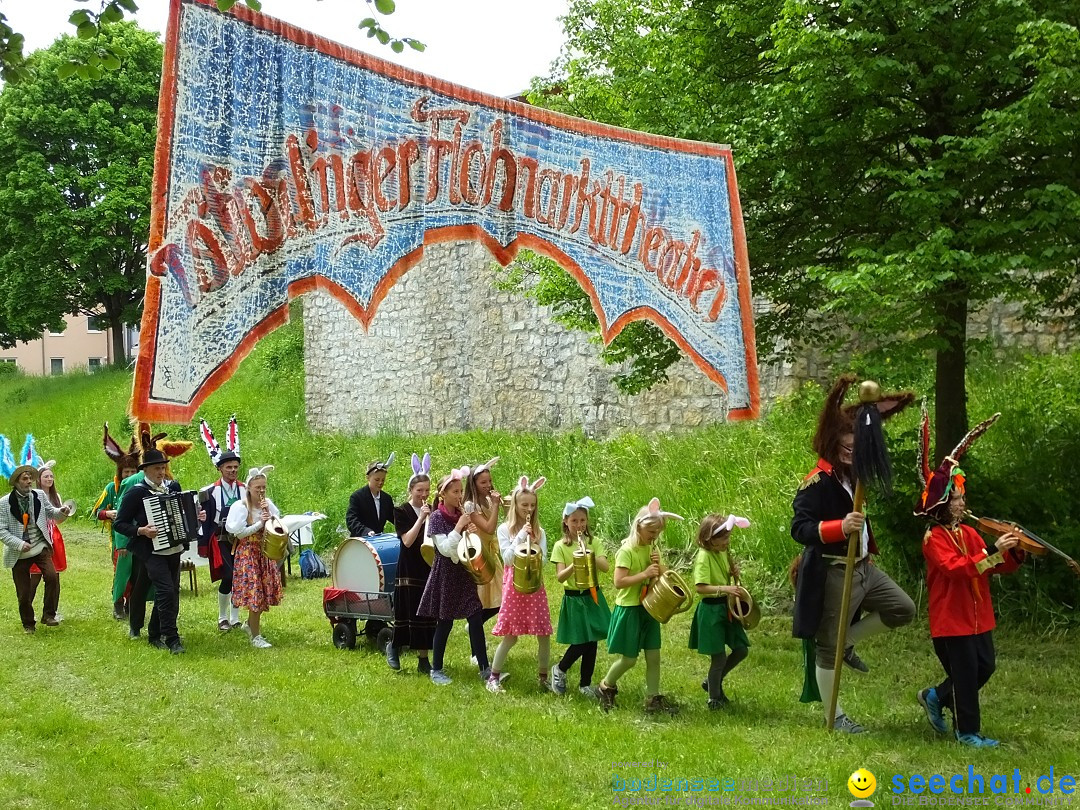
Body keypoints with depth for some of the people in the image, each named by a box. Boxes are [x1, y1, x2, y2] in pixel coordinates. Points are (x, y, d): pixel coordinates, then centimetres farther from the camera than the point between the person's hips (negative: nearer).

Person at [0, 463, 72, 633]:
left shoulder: (40, 495, 0)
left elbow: (51, 513, 13)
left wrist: (62, 512, -11)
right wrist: (19, 544, -21)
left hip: (41, 548, 2)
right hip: (19, 554, -1)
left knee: (52, 576, -21)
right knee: (24, 592, 4)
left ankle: (48, 615, -5)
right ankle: (28, 623, 27)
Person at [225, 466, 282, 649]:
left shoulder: (268, 504, 5)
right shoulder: (241, 506, -11)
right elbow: (239, 532, -16)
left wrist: (270, 516, -12)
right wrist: (260, 523, -17)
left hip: (266, 553, 6)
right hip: (248, 553, -6)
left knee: (265, 591, 10)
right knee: (254, 592, -7)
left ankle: (251, 624, 34)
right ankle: (256, 636, -1)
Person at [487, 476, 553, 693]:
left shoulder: (538, 531, 7)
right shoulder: (505, 529, -1)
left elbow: (543, 561, 1)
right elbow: (508, 558, -9)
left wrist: (532, 543, -14)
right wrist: (521, 536, -14)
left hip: (535, 586, 3)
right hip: (514, 585, -3)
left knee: (544, 634, 0)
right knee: (510, 636, -4)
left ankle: (543, 677, 14)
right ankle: (493, 677, 9)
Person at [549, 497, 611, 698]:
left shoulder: (594, 542, 3)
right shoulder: (561, 546, -5)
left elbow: (605, 567, -8)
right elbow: (560, 577, -12)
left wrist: (590, 556, -23)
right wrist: (575, 564, -27)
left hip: (593, 596, 3)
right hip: (573, 599, -3)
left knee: (592, 641, 5)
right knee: (581, 642, -6)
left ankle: (585, 684, 19)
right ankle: (560, 670, 21)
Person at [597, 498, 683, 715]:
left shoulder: (652, 548, 5)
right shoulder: (627, 551, -18)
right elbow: (619, 582, -24)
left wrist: (658, 565, -10)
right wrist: (644, 574, -26)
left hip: (648, 609, 7)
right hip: (629, 610, -7)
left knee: (653, 656, 7)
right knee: (629, 659, 2)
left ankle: (653, 698, 15)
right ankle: (606, 687, 25)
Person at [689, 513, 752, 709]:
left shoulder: (724, 552, 6)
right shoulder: (704, 556, -19)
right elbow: (700, 587, -27)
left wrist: (733, 573, 1)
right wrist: (725, 588, -37)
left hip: (727, 607, 8)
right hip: (711, 610, -8)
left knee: (741, 649, 12)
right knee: (719, 658, -1)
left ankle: (712, 682, 29)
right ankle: (714, 698, 19)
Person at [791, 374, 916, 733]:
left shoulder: (854, 474, 7)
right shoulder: (817, 482, -20)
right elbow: (799, 528, -27)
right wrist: (840, 527, -39)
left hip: (862, 566, 9)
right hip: (831, 573, -9)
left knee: (903, 609, 13)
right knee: (827, 645, 2)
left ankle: (847, 644, 23)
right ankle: (833, 715, 13)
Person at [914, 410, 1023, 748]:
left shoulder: (969, 533, 10)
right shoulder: (933, 538, -13)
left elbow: (998, 568, 7)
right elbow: (955, 567, -30)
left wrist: (1013, 552, -13)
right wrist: (993, 552, -34)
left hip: (978, 616, 8)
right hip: (951, 619, -8)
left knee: (984, 668, 11)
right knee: (966, 674, -3)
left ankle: (935, 696, 30)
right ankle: (967, 731, 11)